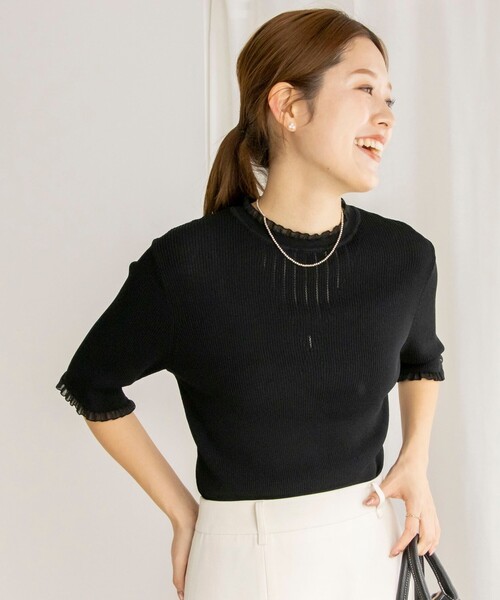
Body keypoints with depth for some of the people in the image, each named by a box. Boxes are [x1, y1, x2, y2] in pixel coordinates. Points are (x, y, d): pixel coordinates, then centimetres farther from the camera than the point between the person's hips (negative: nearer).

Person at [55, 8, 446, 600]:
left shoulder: (405, 257, -9)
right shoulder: (186, 263, -18)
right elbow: (92, 386, -2)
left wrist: (416, 462, 0)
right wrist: (183, 514, -2)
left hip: (370, 544, 4)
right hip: (242, 552, -3)